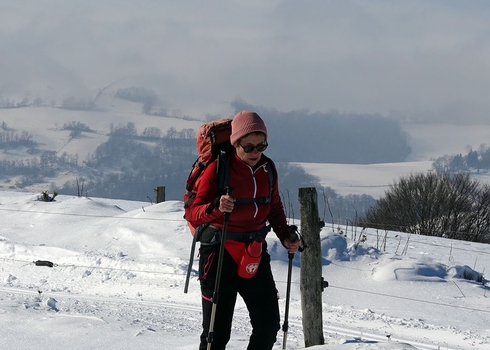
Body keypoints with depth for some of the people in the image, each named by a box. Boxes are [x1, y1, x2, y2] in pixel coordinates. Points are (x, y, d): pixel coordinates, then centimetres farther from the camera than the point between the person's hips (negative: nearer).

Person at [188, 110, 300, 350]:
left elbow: (274, 208, 17)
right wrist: (216, 208, -36)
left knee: (268, 324, 3)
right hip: (219, 254, -5)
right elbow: (195, 214, -15)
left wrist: (285, 236, 1)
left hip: (255, 254, 5)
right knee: (217, 329, -5)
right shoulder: (218, 169, -12)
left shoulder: (267, 169, 3)